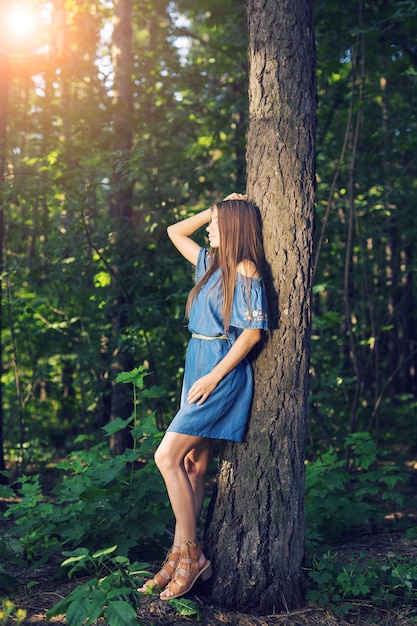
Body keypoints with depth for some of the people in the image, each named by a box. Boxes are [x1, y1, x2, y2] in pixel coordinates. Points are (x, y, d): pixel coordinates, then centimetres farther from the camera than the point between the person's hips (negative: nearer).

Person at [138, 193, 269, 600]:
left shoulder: (245, 269, -10)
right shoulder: (212, 263, 16)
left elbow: (252, 331, -15)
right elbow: (175, 231, 29)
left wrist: (214, 377, -18)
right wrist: (215, 209, 18)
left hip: (221, 371, -9)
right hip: (197, 365, 9)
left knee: (168, 457, -14)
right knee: (192, 465, 7)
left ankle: (189, 554, -5)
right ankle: (181, 557, 11)